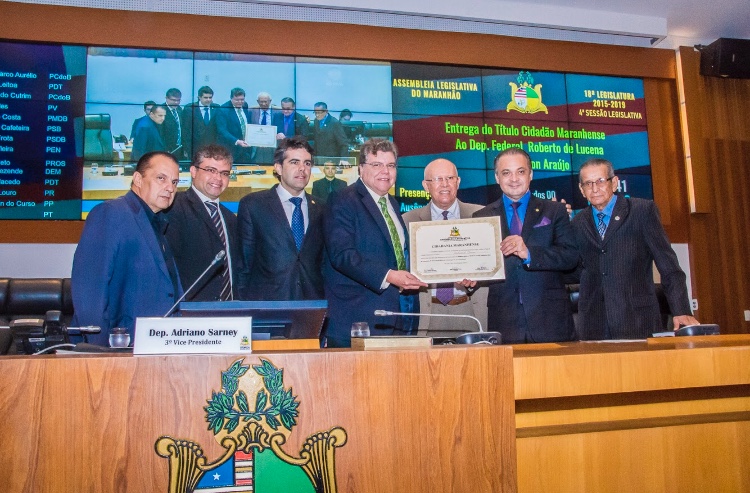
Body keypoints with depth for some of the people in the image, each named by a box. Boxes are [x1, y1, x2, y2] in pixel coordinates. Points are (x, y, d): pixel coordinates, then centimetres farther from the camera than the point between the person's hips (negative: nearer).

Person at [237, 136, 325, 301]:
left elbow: (323, 262, 13)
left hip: (312, 300, 3)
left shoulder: (320, 209, 10)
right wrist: (243, 305, -1)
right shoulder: (252, 204, 2)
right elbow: (243, 260, 3)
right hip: (264, 303, -2)